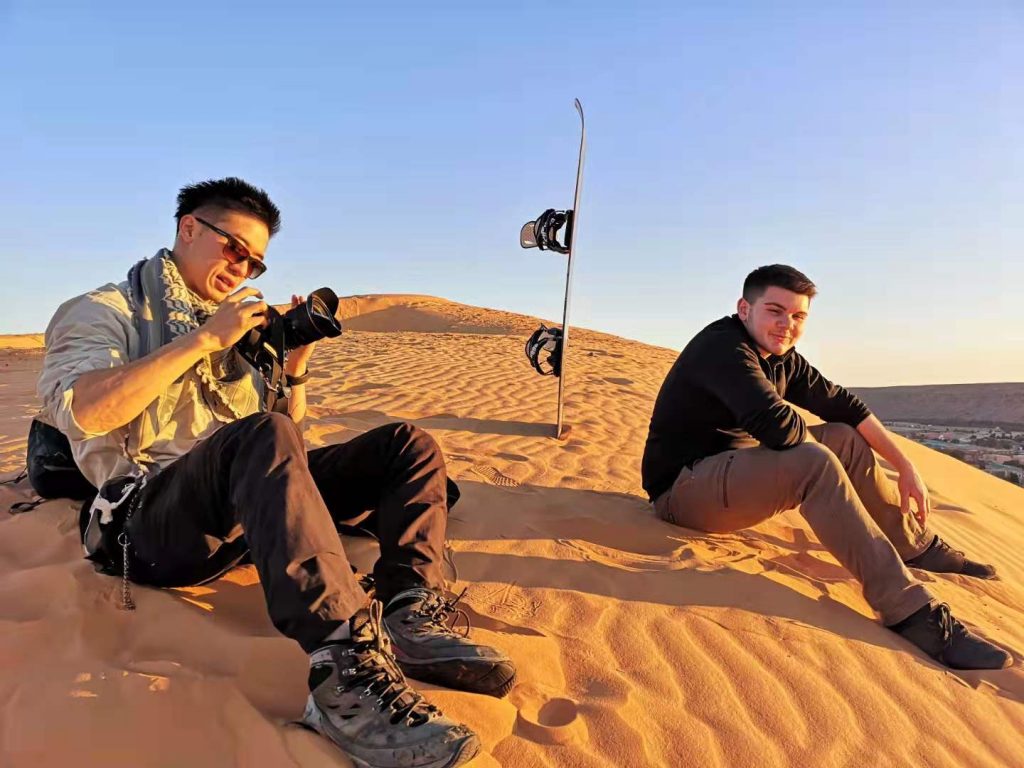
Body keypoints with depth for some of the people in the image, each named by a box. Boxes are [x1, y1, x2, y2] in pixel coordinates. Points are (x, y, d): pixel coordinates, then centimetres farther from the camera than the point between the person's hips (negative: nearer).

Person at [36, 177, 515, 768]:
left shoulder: (230, 326, 24)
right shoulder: (105, 312, 7)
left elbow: (289, 432, 24)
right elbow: (82, 411, -16)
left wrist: (295, 362, 7)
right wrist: (204, 339, -13)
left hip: (249, 508, 7)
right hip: (154, 522, -6)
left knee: (409, 445, -5)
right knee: (261, 437, -38)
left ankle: (413, 618, -27)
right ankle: (350, 670, -47)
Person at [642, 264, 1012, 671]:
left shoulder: (783, 358, 7)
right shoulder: (722, 348, -21)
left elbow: (842, 404, 11)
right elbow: (778, 426, -32)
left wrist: (905, 466, 8)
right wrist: (815, 442, -9)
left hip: (734, 466, 10)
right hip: (682, 488, -9)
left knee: (846, 439, 9)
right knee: (813, 464, -29)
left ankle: (919, 546, 23)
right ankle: (911, 612, -26)